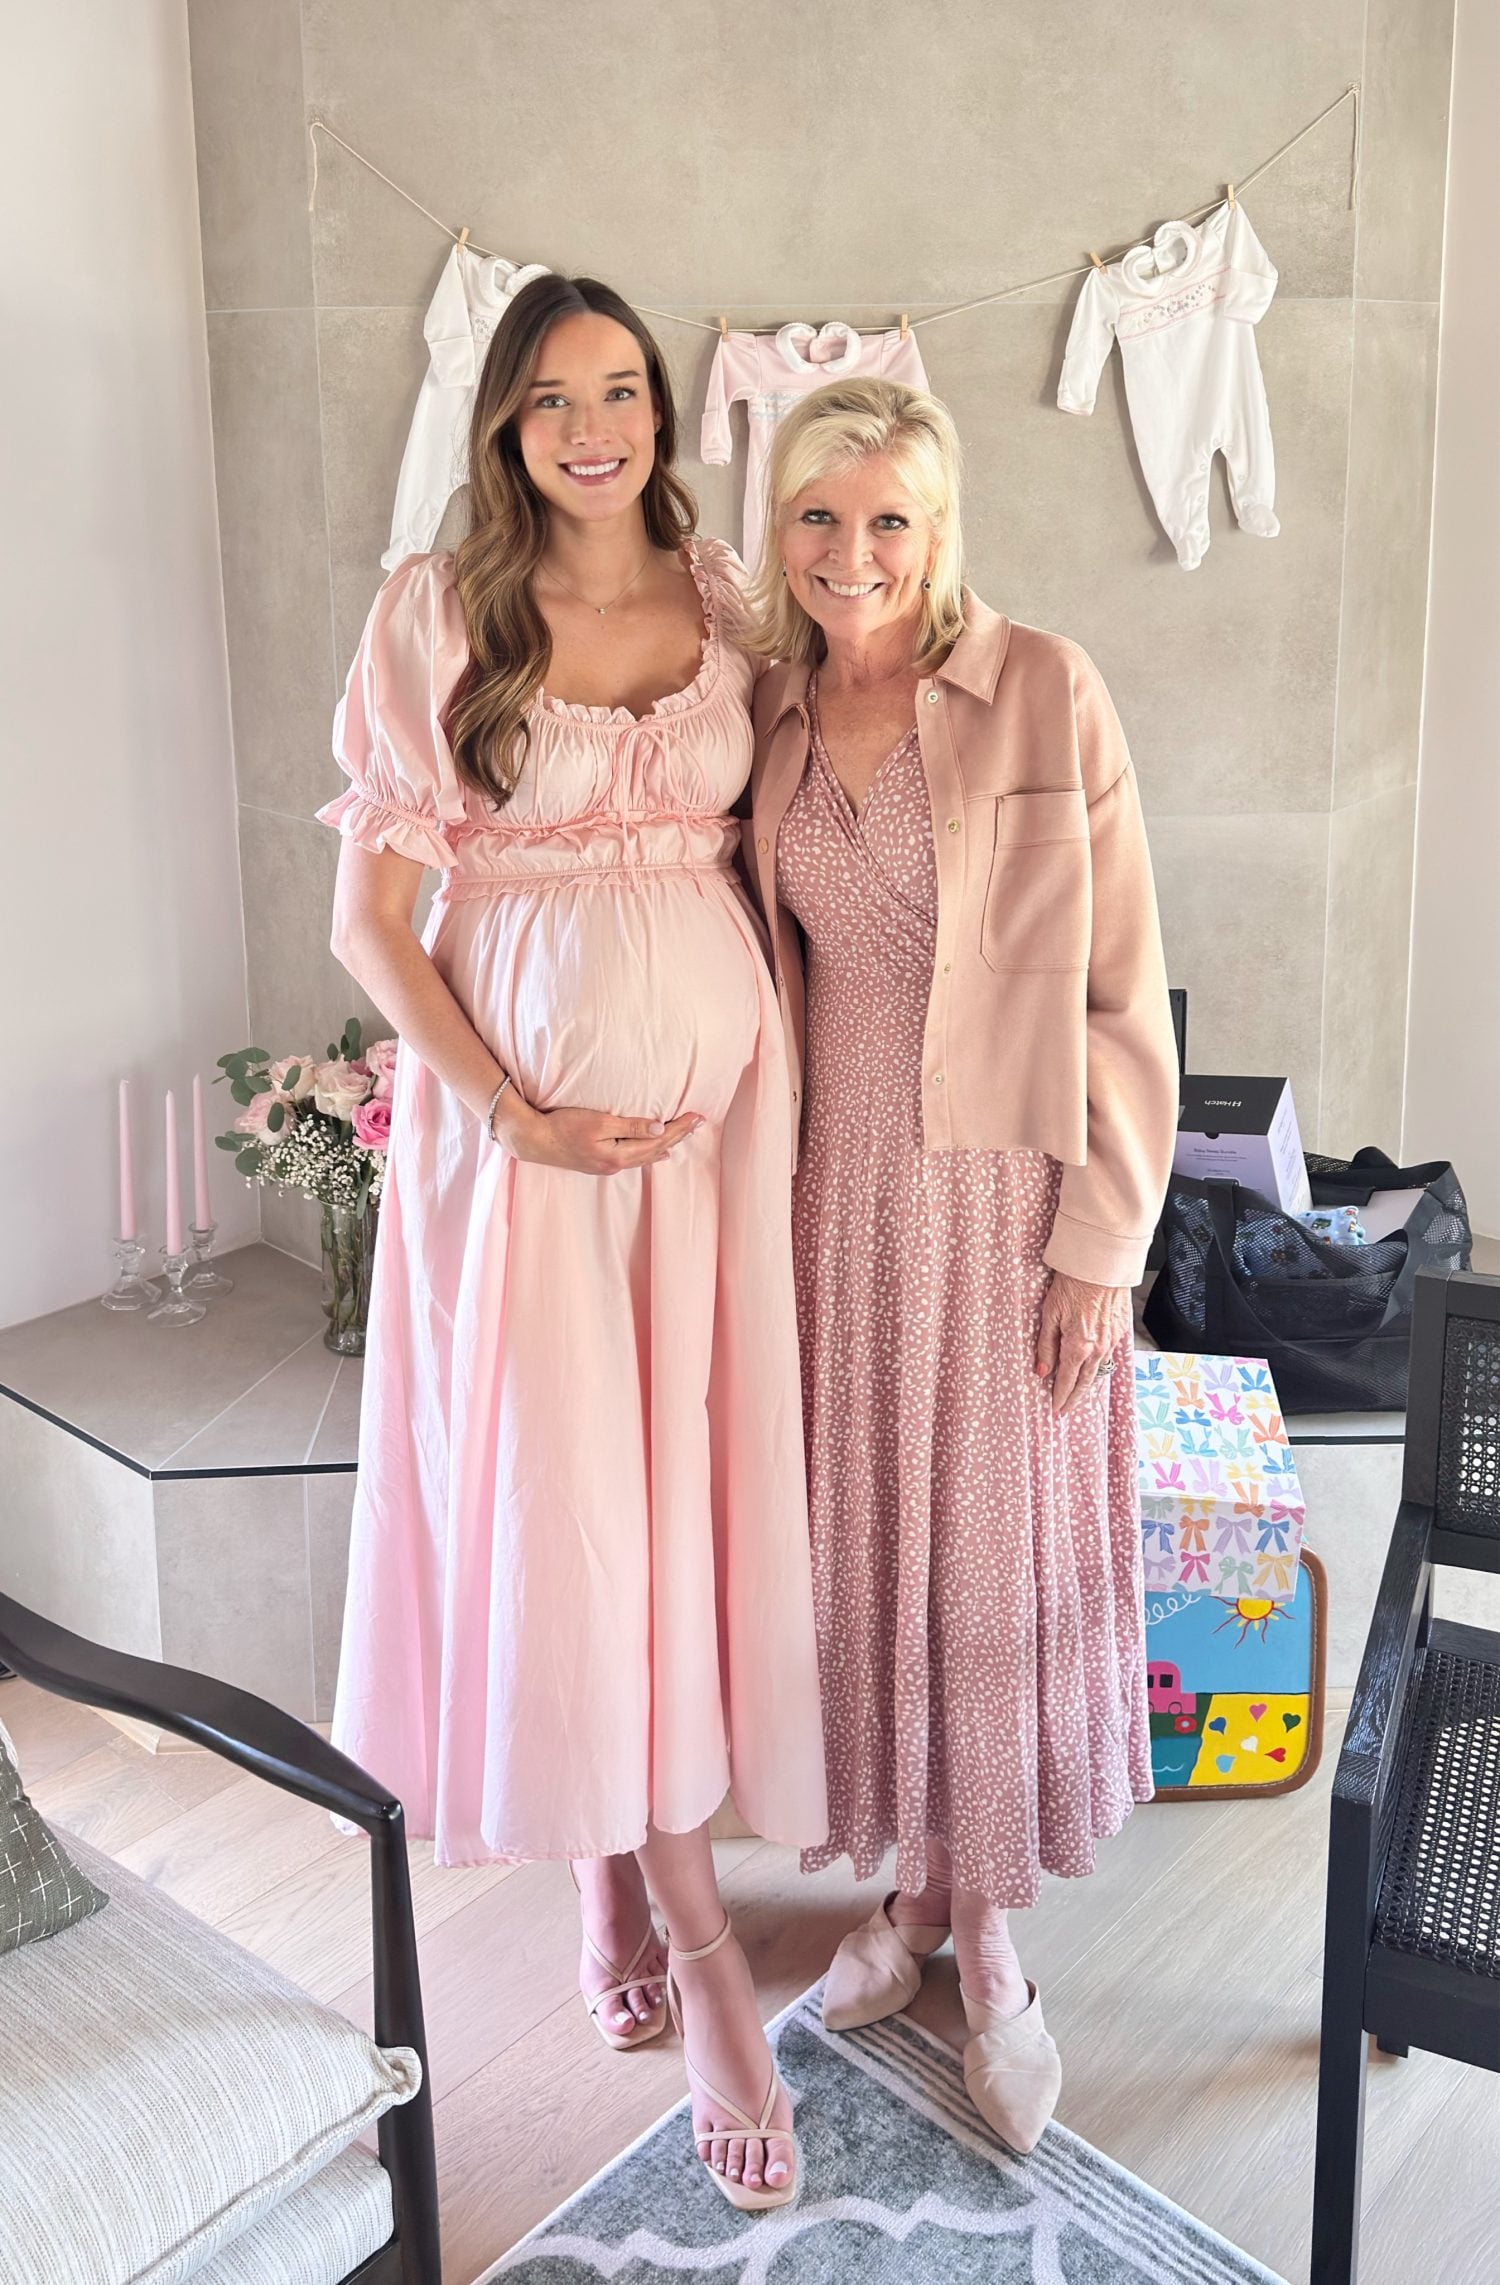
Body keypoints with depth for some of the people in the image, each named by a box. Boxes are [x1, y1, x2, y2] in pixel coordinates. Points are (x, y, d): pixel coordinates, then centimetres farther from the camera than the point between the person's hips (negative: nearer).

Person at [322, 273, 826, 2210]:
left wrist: (771, 1056, 1)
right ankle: (702, 1955, 12)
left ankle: (627, 1871, 28)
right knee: (560, 1502, -1)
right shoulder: (438, 610, -2)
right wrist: (514, 1115, -13)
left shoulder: (724, 600, 8)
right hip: (517, 1106, -2)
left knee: (688, 1488, 6)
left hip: (713, 1086, 3)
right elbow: (371, 917, -5)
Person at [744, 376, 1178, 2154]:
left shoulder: (1044, 694, -8)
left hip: (1001, 1188, -4)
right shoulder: (766, 718, 5)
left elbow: (1117, 990, -8)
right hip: (833, 1186, 4)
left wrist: (1101, 1243, -11)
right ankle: (912, 1885, 32)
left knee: (995, 1551, 6)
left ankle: (992, 1935, 25)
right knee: (861, 1543, 12)